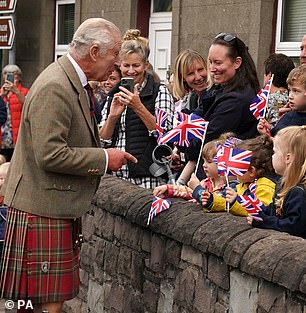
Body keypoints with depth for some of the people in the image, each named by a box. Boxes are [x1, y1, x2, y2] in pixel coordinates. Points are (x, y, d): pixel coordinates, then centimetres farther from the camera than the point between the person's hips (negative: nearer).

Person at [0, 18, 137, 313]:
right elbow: (49, 155, -25)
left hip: (61, 209, 10)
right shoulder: (54, 88, -20)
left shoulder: (74, 81, 13)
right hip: (44, 210, -10)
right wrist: (104, 159, -16)